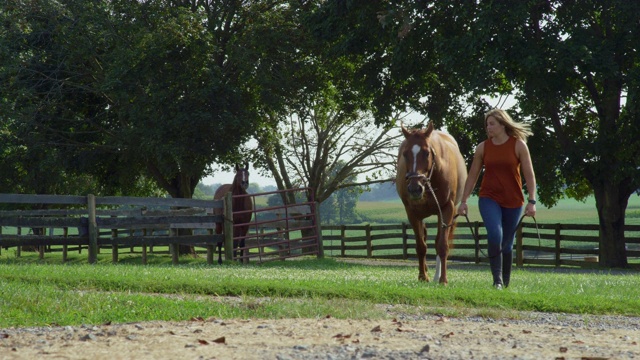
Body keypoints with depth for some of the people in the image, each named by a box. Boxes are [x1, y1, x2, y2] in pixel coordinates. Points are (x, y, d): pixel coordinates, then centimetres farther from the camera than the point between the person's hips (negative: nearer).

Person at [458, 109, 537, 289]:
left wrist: (532, 201, -11)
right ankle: (497, 280, -18)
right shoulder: (483, 147, 2)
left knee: (507, 244, 9)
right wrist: (464, 201, 6)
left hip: (513, 201, 0)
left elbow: (529, 174, -4)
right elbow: (472, 176, 8)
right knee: (495, 235, -24)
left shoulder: (518, 145, -4)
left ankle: (505, 283, 25)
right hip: (488, 198, 0)